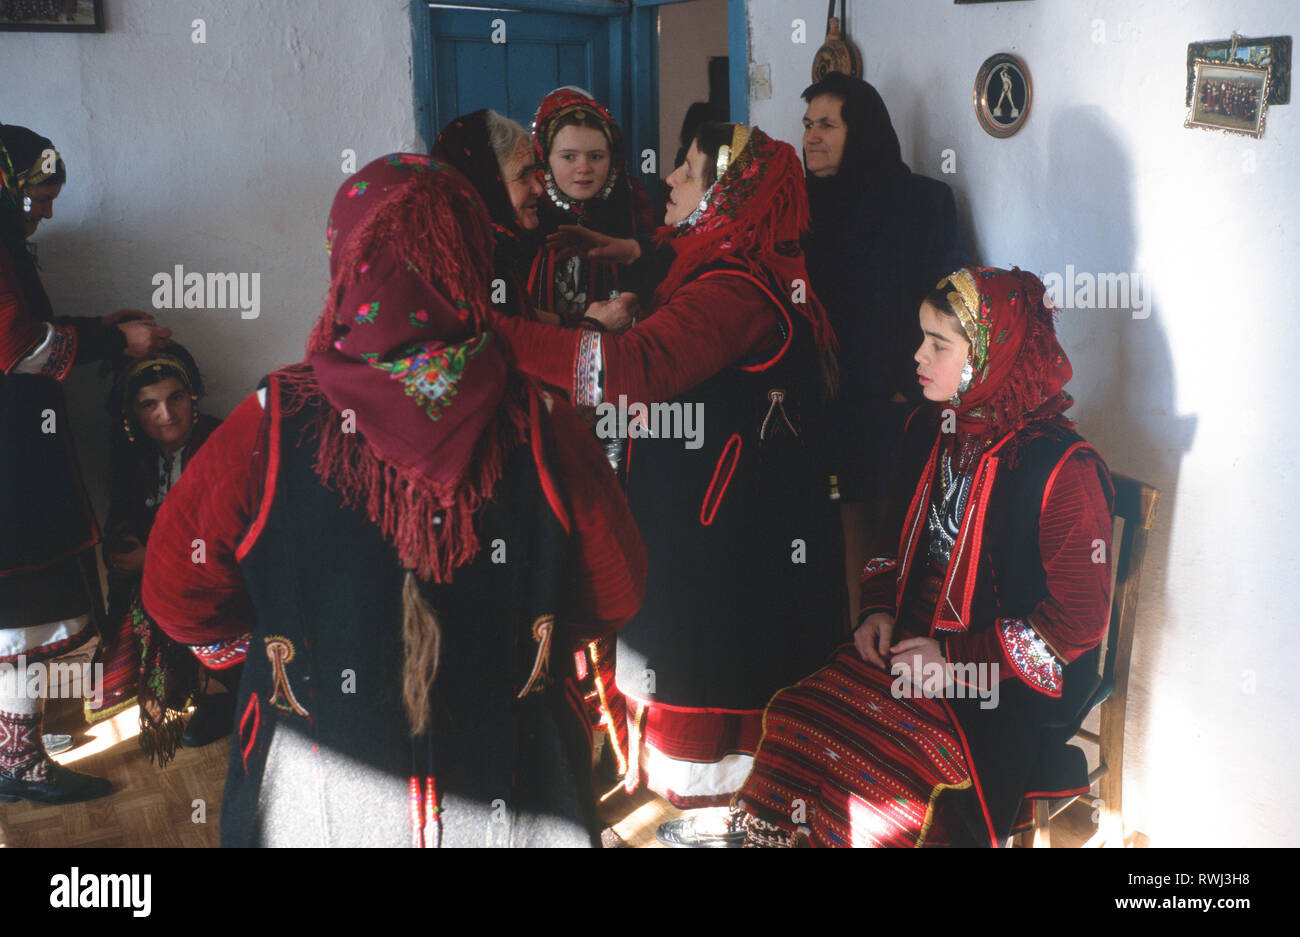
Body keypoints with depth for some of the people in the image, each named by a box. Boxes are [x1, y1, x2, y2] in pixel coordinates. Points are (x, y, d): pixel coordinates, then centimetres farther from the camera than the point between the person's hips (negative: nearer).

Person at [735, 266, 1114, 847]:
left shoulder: (1063, 468, -16)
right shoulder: (929, 430, 7)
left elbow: (1079, 619, -14)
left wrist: (956, 657, -16)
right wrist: (879, 607, 4)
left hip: (1009, 690, -6)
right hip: (912, 646, 7)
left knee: (876, 780, -25)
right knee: (792, 720, -16)